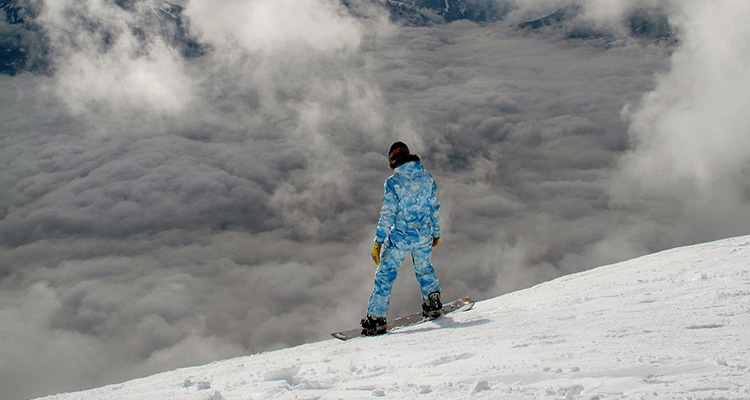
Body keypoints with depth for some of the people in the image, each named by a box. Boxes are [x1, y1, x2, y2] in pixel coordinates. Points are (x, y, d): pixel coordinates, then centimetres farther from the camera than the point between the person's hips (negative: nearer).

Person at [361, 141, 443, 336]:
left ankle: (376, 317, 0)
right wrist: (436, 233, 24)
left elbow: (387, 214, -13)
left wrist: (378, 242, -8)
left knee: (385, 274, 2)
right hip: (423, 235, 4)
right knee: (424, 268, 29)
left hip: (400, 236, -4)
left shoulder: (393, 181, -13)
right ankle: (433, 300, 33)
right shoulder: (427, 178, 2)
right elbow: (435, 208, 11)